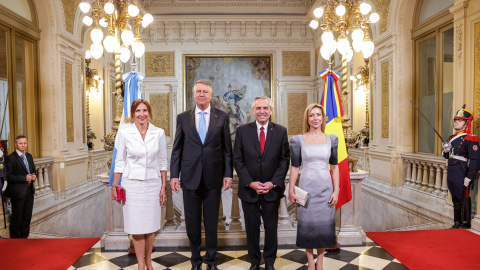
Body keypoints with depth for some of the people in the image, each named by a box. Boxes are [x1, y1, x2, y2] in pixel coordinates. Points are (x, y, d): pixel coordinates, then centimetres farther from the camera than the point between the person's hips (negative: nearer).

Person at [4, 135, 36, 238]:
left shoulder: (29, 156, 11)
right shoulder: (10, 158, -11)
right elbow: (8, 176, -16)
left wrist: (33, 176, 0)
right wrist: (24, 178, -21)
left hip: (29, 190, 7)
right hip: (18, 191, -7)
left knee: (27, 217, 14)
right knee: (17, 218, 5)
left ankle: (24, 237, 28)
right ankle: (15, 239, 20)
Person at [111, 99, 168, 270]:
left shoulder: (159, 133, 0)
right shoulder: (124, 134, -3)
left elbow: (162, 161, 4)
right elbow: (119, 162, 3)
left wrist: (163, 186, 3)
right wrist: (114, 186, 3)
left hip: (153, 183, 1)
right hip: (132, 184, -1)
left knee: (151, 224, 9)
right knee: (136, 225, 4)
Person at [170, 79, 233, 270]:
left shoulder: (222, 117, 3)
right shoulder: (183, 118, 4)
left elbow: (227, 148, 3)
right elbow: (177, 149, 4)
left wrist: (228, 174, -2)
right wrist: (174, 175, -1)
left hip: (213, 177, 0)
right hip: (190, 177, 1)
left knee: (211, 222, 12)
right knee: (192, 222, 11)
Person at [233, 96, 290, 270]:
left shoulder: (281, 131, 0)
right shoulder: (242, 131, -2)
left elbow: (285, 160, -1)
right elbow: (237, 160, -3)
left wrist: (273, 183, -11)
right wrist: (250, 183, -12)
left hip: (272, 189, 0)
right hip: (249, 188, 0)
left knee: (271, 227, 12)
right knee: (252, 227, 12)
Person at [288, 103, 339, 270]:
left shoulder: (331, 139, 3)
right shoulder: (298, 140, -2)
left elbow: (334, 167, 5)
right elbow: (294, 167, 0)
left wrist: (336, 190, 0)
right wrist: (291, 190, -1)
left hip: (325, 188, 2)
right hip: (306, 187, -1)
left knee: (324, 225, 9)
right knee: (307, 225, 7)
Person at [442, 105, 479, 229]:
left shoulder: (470, 139, -12)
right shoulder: (452, 138, 13)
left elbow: (475, 160, -17)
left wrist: (469, 178, -21)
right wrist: (446, 150, -3)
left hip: (462, 176, -8)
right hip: (451, 175, 8)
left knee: (464, 200, 2)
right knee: (455, 200, 16)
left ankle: (466, 225, 15)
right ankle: (457, 223, 28)